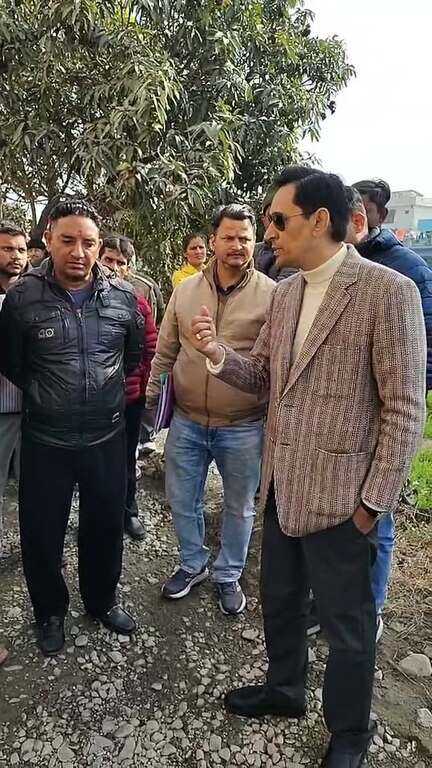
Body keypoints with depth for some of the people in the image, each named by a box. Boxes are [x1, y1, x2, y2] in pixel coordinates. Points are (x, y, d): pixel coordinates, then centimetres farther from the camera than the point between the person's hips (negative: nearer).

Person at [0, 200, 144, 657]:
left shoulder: (123, 298, -3)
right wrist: (45, 396, 8)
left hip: (106, 436, 2)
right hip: (45, 442, -1)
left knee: (106, 527, 17)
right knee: (41, 535, 12)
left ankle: (102, 601, 43)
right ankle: (50, 611, 40)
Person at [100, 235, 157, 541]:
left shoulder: (137, 303, -1)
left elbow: (152, 349, 2)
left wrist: (145, 384, -1)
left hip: (131, 397, 1)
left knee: (127, 458, 18)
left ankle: (129, 510, 37)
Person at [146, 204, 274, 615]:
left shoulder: (272, 295, -9)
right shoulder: (185, 290, 2)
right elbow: (165, 354, 8)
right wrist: (150, 401, 10)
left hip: (243, 427, -3)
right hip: (186, 421, 3)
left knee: (239, 507, 16)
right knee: (181, 500, 18)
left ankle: (228, 574, 40)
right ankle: (193, 563, 44)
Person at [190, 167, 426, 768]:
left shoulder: (388, 291, -15)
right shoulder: (285, 292, 7)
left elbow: (405, 411, -14)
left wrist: (374, 503, -13)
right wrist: (218, 353, -8)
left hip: (338, 496, -6)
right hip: (281, 487, 7)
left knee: (347, 626, 15)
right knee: (279, 603, 24)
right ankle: (284, 690, 51)